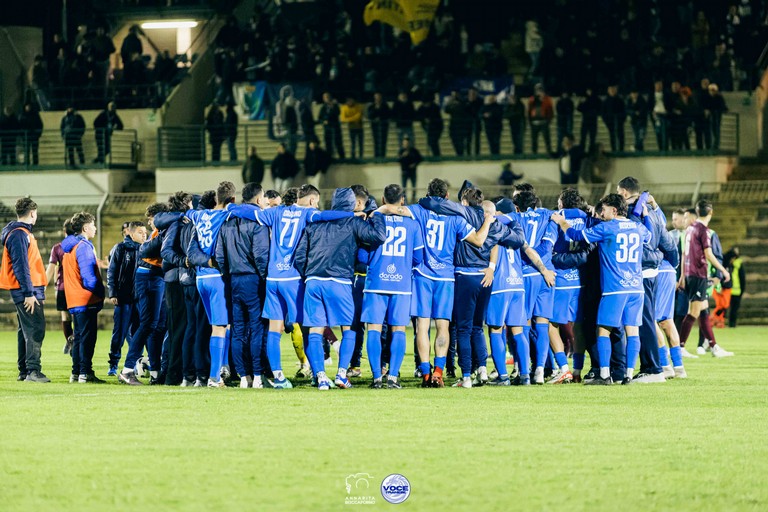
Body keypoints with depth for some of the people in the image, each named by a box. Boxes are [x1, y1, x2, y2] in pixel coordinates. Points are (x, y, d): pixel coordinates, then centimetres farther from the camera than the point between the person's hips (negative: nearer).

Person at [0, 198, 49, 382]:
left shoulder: (23, 232, 18)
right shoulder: (19, 234, -14)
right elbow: (20, 266, -20)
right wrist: (29, 293, -22)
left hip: (28, 291, 10)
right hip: (27, 291, -10)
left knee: (27, 330, 13)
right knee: (35, 329, -13)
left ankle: (24, 370, 17)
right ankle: (33, 370, -17)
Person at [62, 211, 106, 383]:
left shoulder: (70, 246, 17)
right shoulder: (84, 246, -13)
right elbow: (88, 276, -19)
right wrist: (100, 292, -8)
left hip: (74, 300, 9)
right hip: (87, 299, -9)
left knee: (80, 336, 13)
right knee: (87, 336, -8)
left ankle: (76, 373, 14)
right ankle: (85, 372, -12)